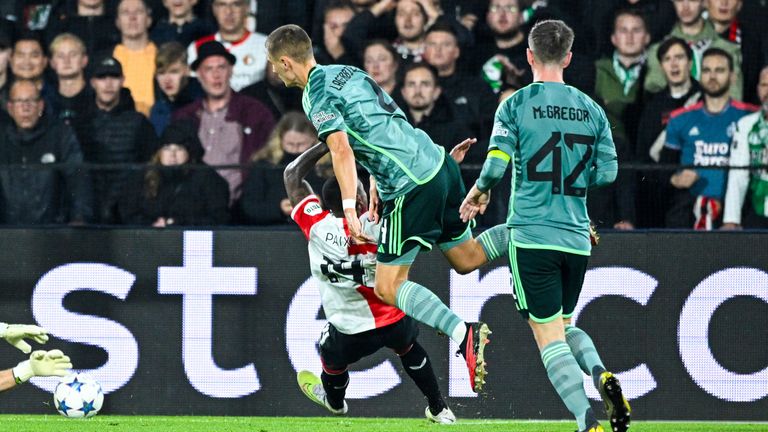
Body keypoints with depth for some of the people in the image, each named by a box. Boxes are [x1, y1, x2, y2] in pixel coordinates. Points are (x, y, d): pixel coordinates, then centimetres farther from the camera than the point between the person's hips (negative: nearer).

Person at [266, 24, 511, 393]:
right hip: (439, 165, 9)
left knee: (387, 288, -3)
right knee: (466, 257, 25)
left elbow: (341, 150, -23)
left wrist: (349, 209, -27)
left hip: (413, 188, -9)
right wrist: (377, 181, 24)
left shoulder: (317, 96, -10)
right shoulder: (348, 72, 17)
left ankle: (465, 334, -18)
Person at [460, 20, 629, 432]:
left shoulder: (516, 105, -4)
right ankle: (601, 375, -7)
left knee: (549, 336, -3)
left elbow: (496, 165, -13)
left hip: (532, 234, -4)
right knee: (564, 325, 22)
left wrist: (477, 193, 7)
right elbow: (607, 172, 4)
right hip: (576, 237, 4)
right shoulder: (591, 109, 7)